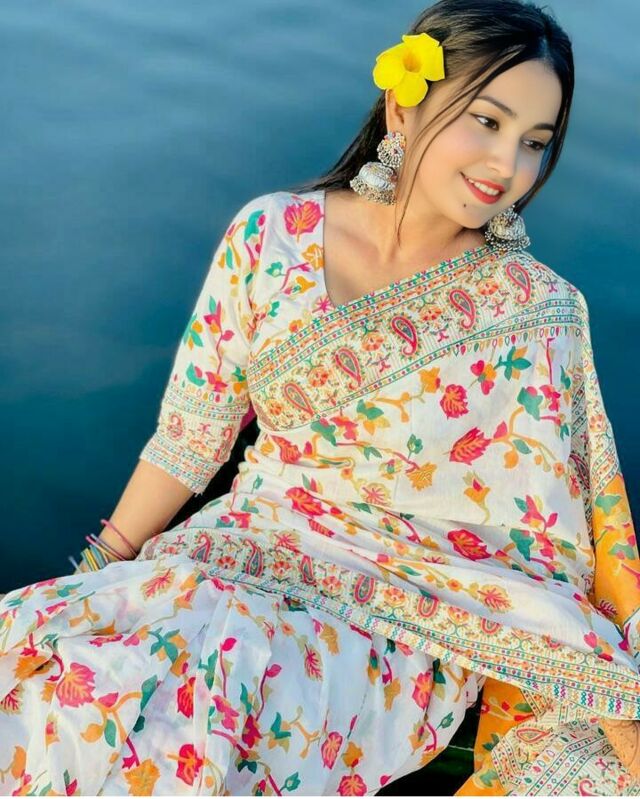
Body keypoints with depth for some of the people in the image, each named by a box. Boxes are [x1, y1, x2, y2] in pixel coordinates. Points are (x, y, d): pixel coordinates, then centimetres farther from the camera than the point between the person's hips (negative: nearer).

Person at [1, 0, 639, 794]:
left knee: (206, 673, -31)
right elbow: (190, 429, 4)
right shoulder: (272, 234, -3)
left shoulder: (535, 312, -6)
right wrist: (97, 571, 5)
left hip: (417, 611, -2)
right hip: (253, 543, 2)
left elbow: (545, 529, -5)